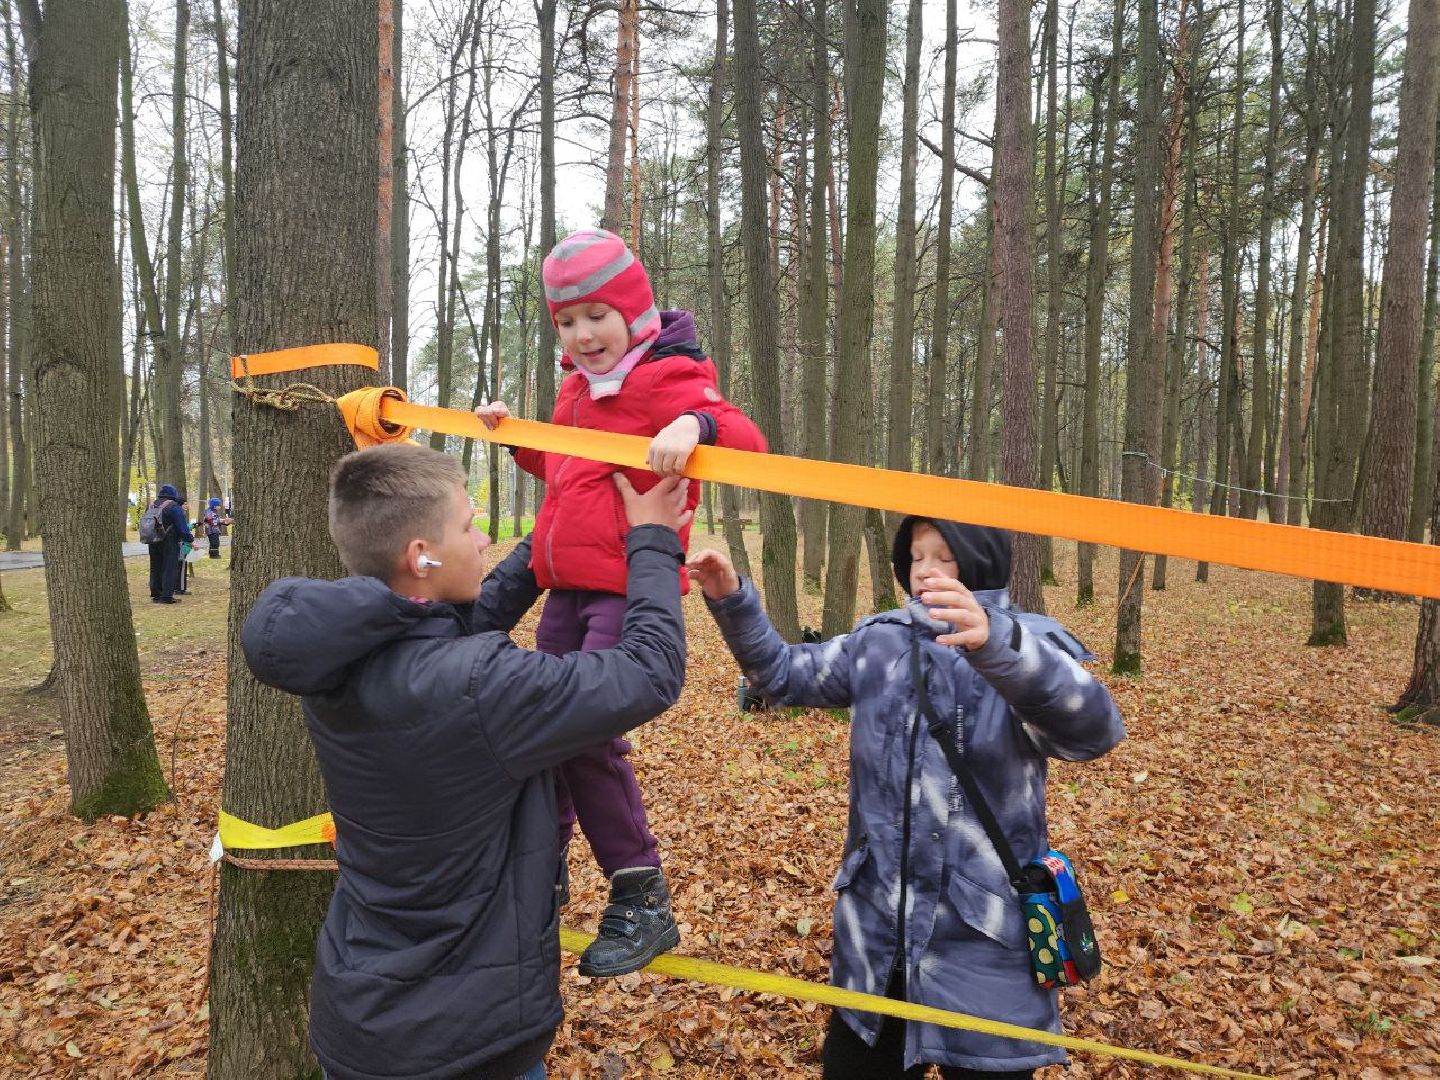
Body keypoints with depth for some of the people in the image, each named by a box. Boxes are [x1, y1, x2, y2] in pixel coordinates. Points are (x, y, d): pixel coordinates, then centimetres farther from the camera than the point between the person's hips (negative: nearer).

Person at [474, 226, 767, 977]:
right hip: (567, 586, 8)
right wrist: (513, 435, 19)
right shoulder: (577, 388, 16)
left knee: (587, 734, -16)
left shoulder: (669, 381, -8)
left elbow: (749, 442, -24)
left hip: (630, 587, -8)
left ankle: (642, 903, 0)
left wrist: (696, 424, -43)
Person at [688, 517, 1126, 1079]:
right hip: (875, 921, 5)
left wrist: (995, 642, -52)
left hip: (982, 932, -4)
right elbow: (784, 674, 11)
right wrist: (732, 601, -6)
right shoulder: (879, 640, 3)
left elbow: (1093, 727, -33)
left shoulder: (1028, 648, -13)